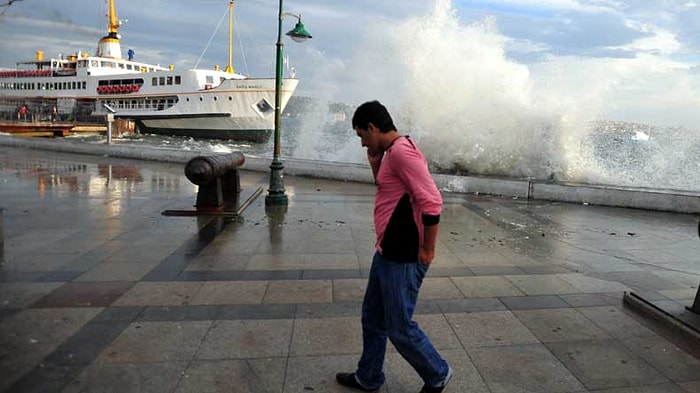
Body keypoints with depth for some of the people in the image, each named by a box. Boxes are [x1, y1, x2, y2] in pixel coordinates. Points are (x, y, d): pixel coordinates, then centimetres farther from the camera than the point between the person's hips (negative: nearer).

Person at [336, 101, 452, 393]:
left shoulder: (402, 151, -20)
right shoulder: (392, 152, 11)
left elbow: (431, 202, -26)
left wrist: (427, 251, -18)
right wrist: (375, 160, 8)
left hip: (403, 259, -10)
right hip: (386, 253, 10)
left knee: (399, 328, 5)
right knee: (372, 318, 20)